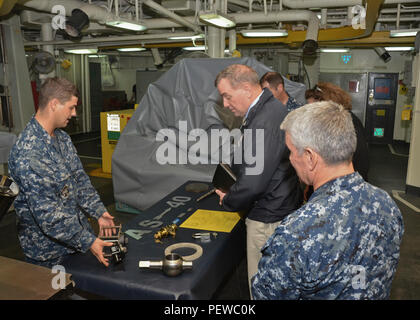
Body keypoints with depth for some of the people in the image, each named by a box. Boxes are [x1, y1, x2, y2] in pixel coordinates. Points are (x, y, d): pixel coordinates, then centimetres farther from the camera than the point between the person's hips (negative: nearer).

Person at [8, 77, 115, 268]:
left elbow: (80, 179, 8)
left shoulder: (62, 138, 3)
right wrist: (88, 241, -23)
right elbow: (47, 213, -28)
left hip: (76, 231, 8)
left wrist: (99, 212, -1)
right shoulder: (28, 154, -28)